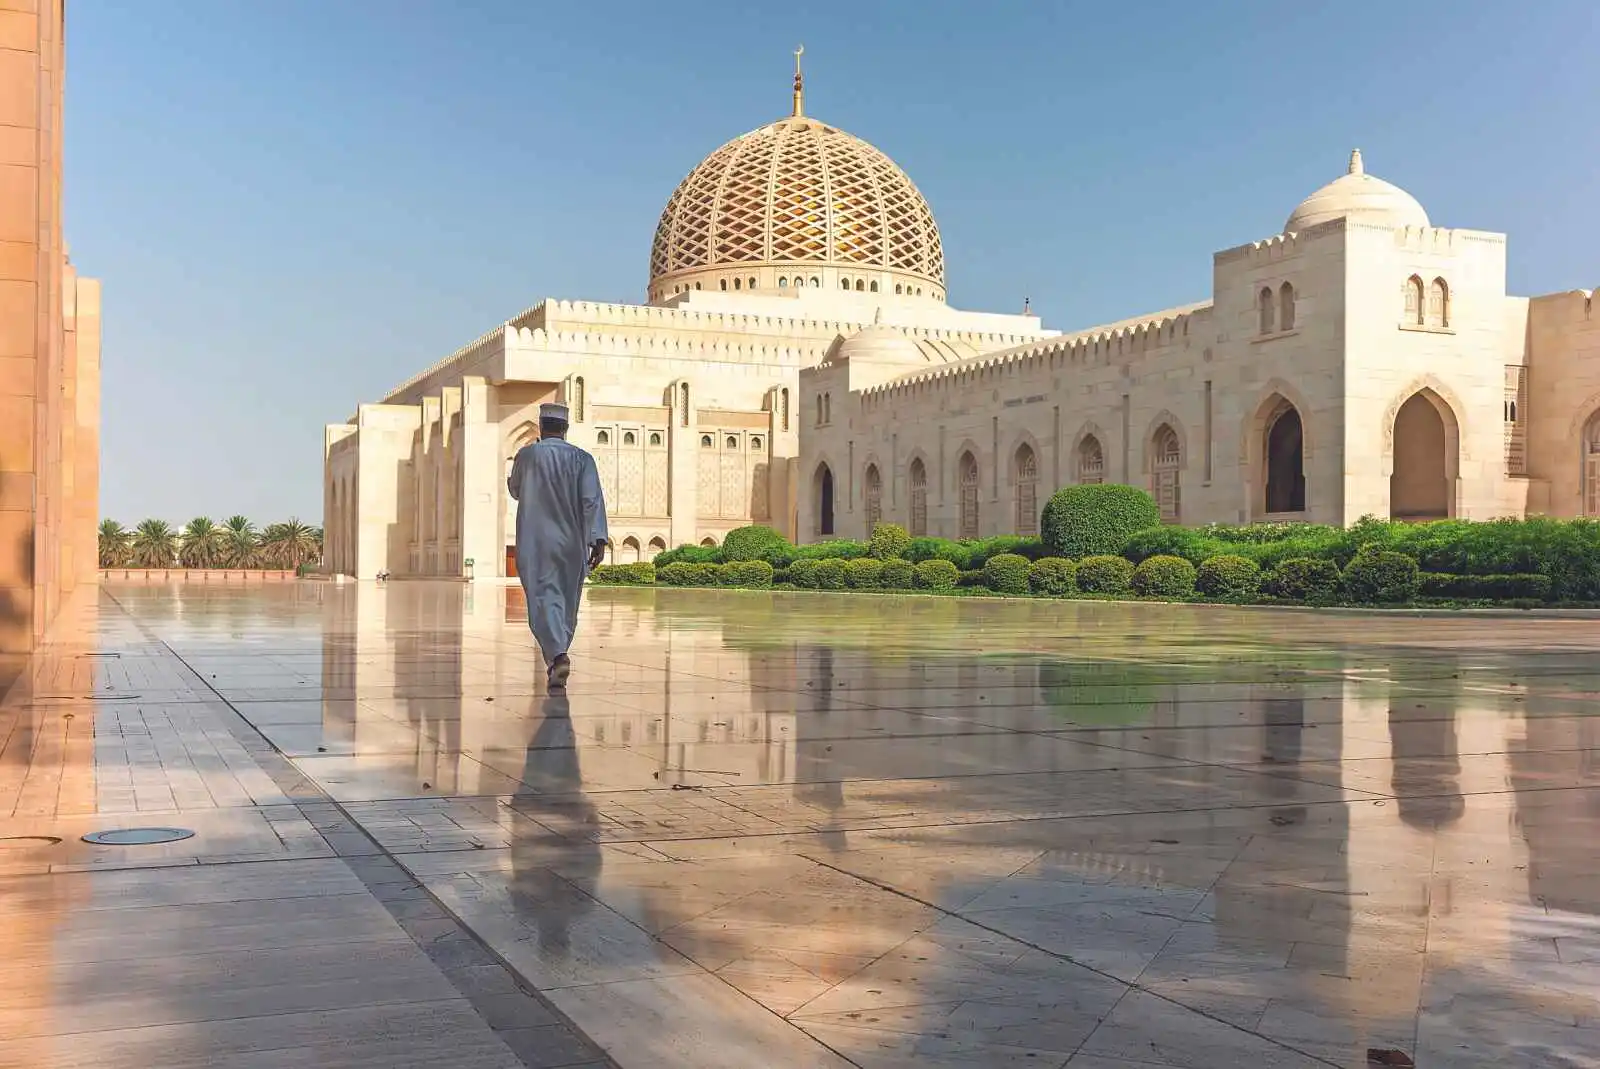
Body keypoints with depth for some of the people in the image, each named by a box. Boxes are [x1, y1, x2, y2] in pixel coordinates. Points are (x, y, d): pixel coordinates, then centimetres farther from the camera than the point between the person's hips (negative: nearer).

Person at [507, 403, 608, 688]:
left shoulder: (527, 455, -2)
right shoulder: (582, 458, -2)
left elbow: (515, 490, 15)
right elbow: (593, 499, -11)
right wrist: (598, 539, -13)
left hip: (535, 543, -2)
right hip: (571, 544, 2)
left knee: (544, 598, -7)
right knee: (567, 602, 16)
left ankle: (558, 657, -27)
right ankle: (557, 658, 26)